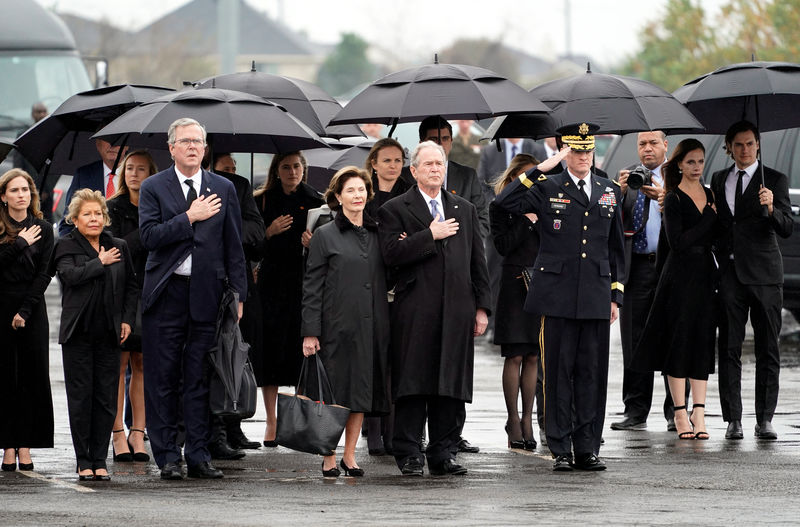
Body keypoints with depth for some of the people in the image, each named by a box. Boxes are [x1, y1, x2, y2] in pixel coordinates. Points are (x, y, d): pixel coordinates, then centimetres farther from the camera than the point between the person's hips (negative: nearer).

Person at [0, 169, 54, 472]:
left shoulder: (43, 229, 6)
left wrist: (26, 311, -10)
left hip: (32, 309, 1)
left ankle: (26, 447, -1)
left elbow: (44, 275, -1)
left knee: (33, 376, -2)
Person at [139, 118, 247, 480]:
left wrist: (238, 295, 5)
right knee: (163, 379, 0)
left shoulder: (223, 189, 10)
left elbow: (234, 246, 10)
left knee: (200, 379, 3)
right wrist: (189, 217, -13)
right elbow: (149, 236, -10)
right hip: (166, 295, -1)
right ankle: (167, 457, 5)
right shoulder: (154, 188, 4)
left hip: (207, 294, 1)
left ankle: (198, 455, 8)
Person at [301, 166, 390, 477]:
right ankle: (329, 459, 3)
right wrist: (310, 332, -9)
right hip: (338, 325, -4)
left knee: (362, 390, 6)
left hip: (371, 326, 4)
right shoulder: (325, 236, 0)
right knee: (334, 393, -4)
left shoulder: (377, 234, 12)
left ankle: (350, 454, 14)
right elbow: (312, 287, -3)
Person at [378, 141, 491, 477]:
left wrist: (481, 307, 10)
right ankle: (409, 454, 1)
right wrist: (430, 235, -11)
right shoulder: (395, 210, 4)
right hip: (415, 311, -4)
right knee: (413, 385, -4)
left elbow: (477, 261, 17)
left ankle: (443, 453, 10)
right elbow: (391, 254, -10)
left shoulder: (465, 210, 19)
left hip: (457, 311, 4)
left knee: (452, 384, 4)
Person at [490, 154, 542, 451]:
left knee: (533, 357, 4)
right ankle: (513, 419, 2)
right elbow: (503, 245, -9)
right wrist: (526, 218, -8)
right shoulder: (500, 207, 3)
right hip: (513, 286, -4)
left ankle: (527, 418, 9)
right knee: (515, 357, -3)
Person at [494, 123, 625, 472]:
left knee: (592, 373, 3)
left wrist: (616, 294, 14)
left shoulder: (609, 192, 15)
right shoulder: (548, 189, 3)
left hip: (596, 296, 3)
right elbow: (505, 202, -12)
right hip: (558, 295, -3)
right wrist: (540, 169, -14)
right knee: (559, 371, -1)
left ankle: (587, 449, 9)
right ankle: (561, 450, 4)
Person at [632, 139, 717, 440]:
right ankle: (681, 415, 2)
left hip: (705, 274, 5)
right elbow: (678, 242, -16)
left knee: (703, 343, 2)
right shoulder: (673, 199, -6)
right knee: (679, 342, -3)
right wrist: (710, 216, -12)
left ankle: (698, 415, 2)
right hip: (679, 276, -5)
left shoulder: (710, 195, 12)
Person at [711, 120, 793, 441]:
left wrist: (771, 209, -27)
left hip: (763, 273, -3)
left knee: (768, 350, 0)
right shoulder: (718, 180, 13)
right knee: (729, 348, -1)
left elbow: (787, 229, -8)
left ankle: (764, 419, 4)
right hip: (729, 274, 3)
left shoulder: (775, 180, 1)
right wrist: (716, 262, 10)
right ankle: (733, 420, 1)